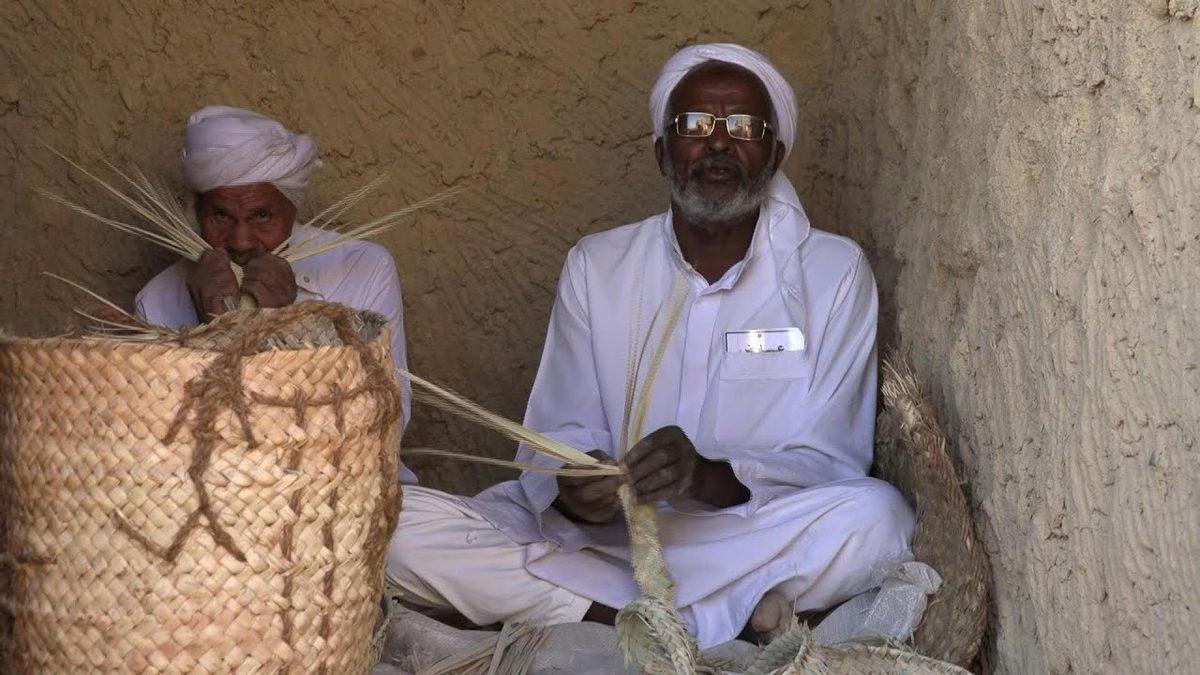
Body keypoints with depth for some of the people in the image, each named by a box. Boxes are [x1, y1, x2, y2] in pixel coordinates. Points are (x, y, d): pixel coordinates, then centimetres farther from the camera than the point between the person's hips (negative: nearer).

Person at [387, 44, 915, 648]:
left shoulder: (833, 273, 1)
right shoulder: (596, 267, 7)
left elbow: (829, 456, -5)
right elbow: (561, 434, 2)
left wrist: (710, 477, -26)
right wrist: (574, 490, -23)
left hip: (752, 539, -2)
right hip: (601, 535, 3)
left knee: (877, 517, -33)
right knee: (401, 524, -22)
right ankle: (717, 620, -21)